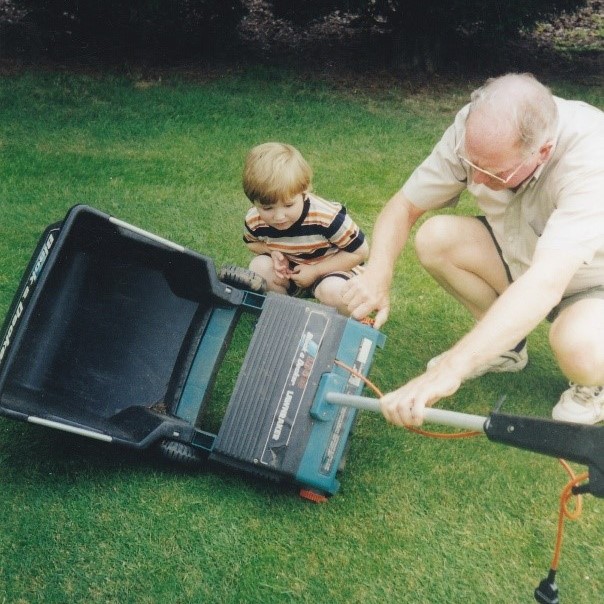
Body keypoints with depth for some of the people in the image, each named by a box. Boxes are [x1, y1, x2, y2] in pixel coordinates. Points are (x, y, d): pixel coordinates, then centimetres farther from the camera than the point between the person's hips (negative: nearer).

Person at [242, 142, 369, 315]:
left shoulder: (327, 217, -34)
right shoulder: (254, 221, -20)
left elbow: (360, 252, -20)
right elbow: (252, 242, 7)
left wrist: (315, 271, -22)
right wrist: (273, 251, -17)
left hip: (329, 267, -4)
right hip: (290, 267, 4)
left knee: (334, 291, -35)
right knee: (259, 266, -21)